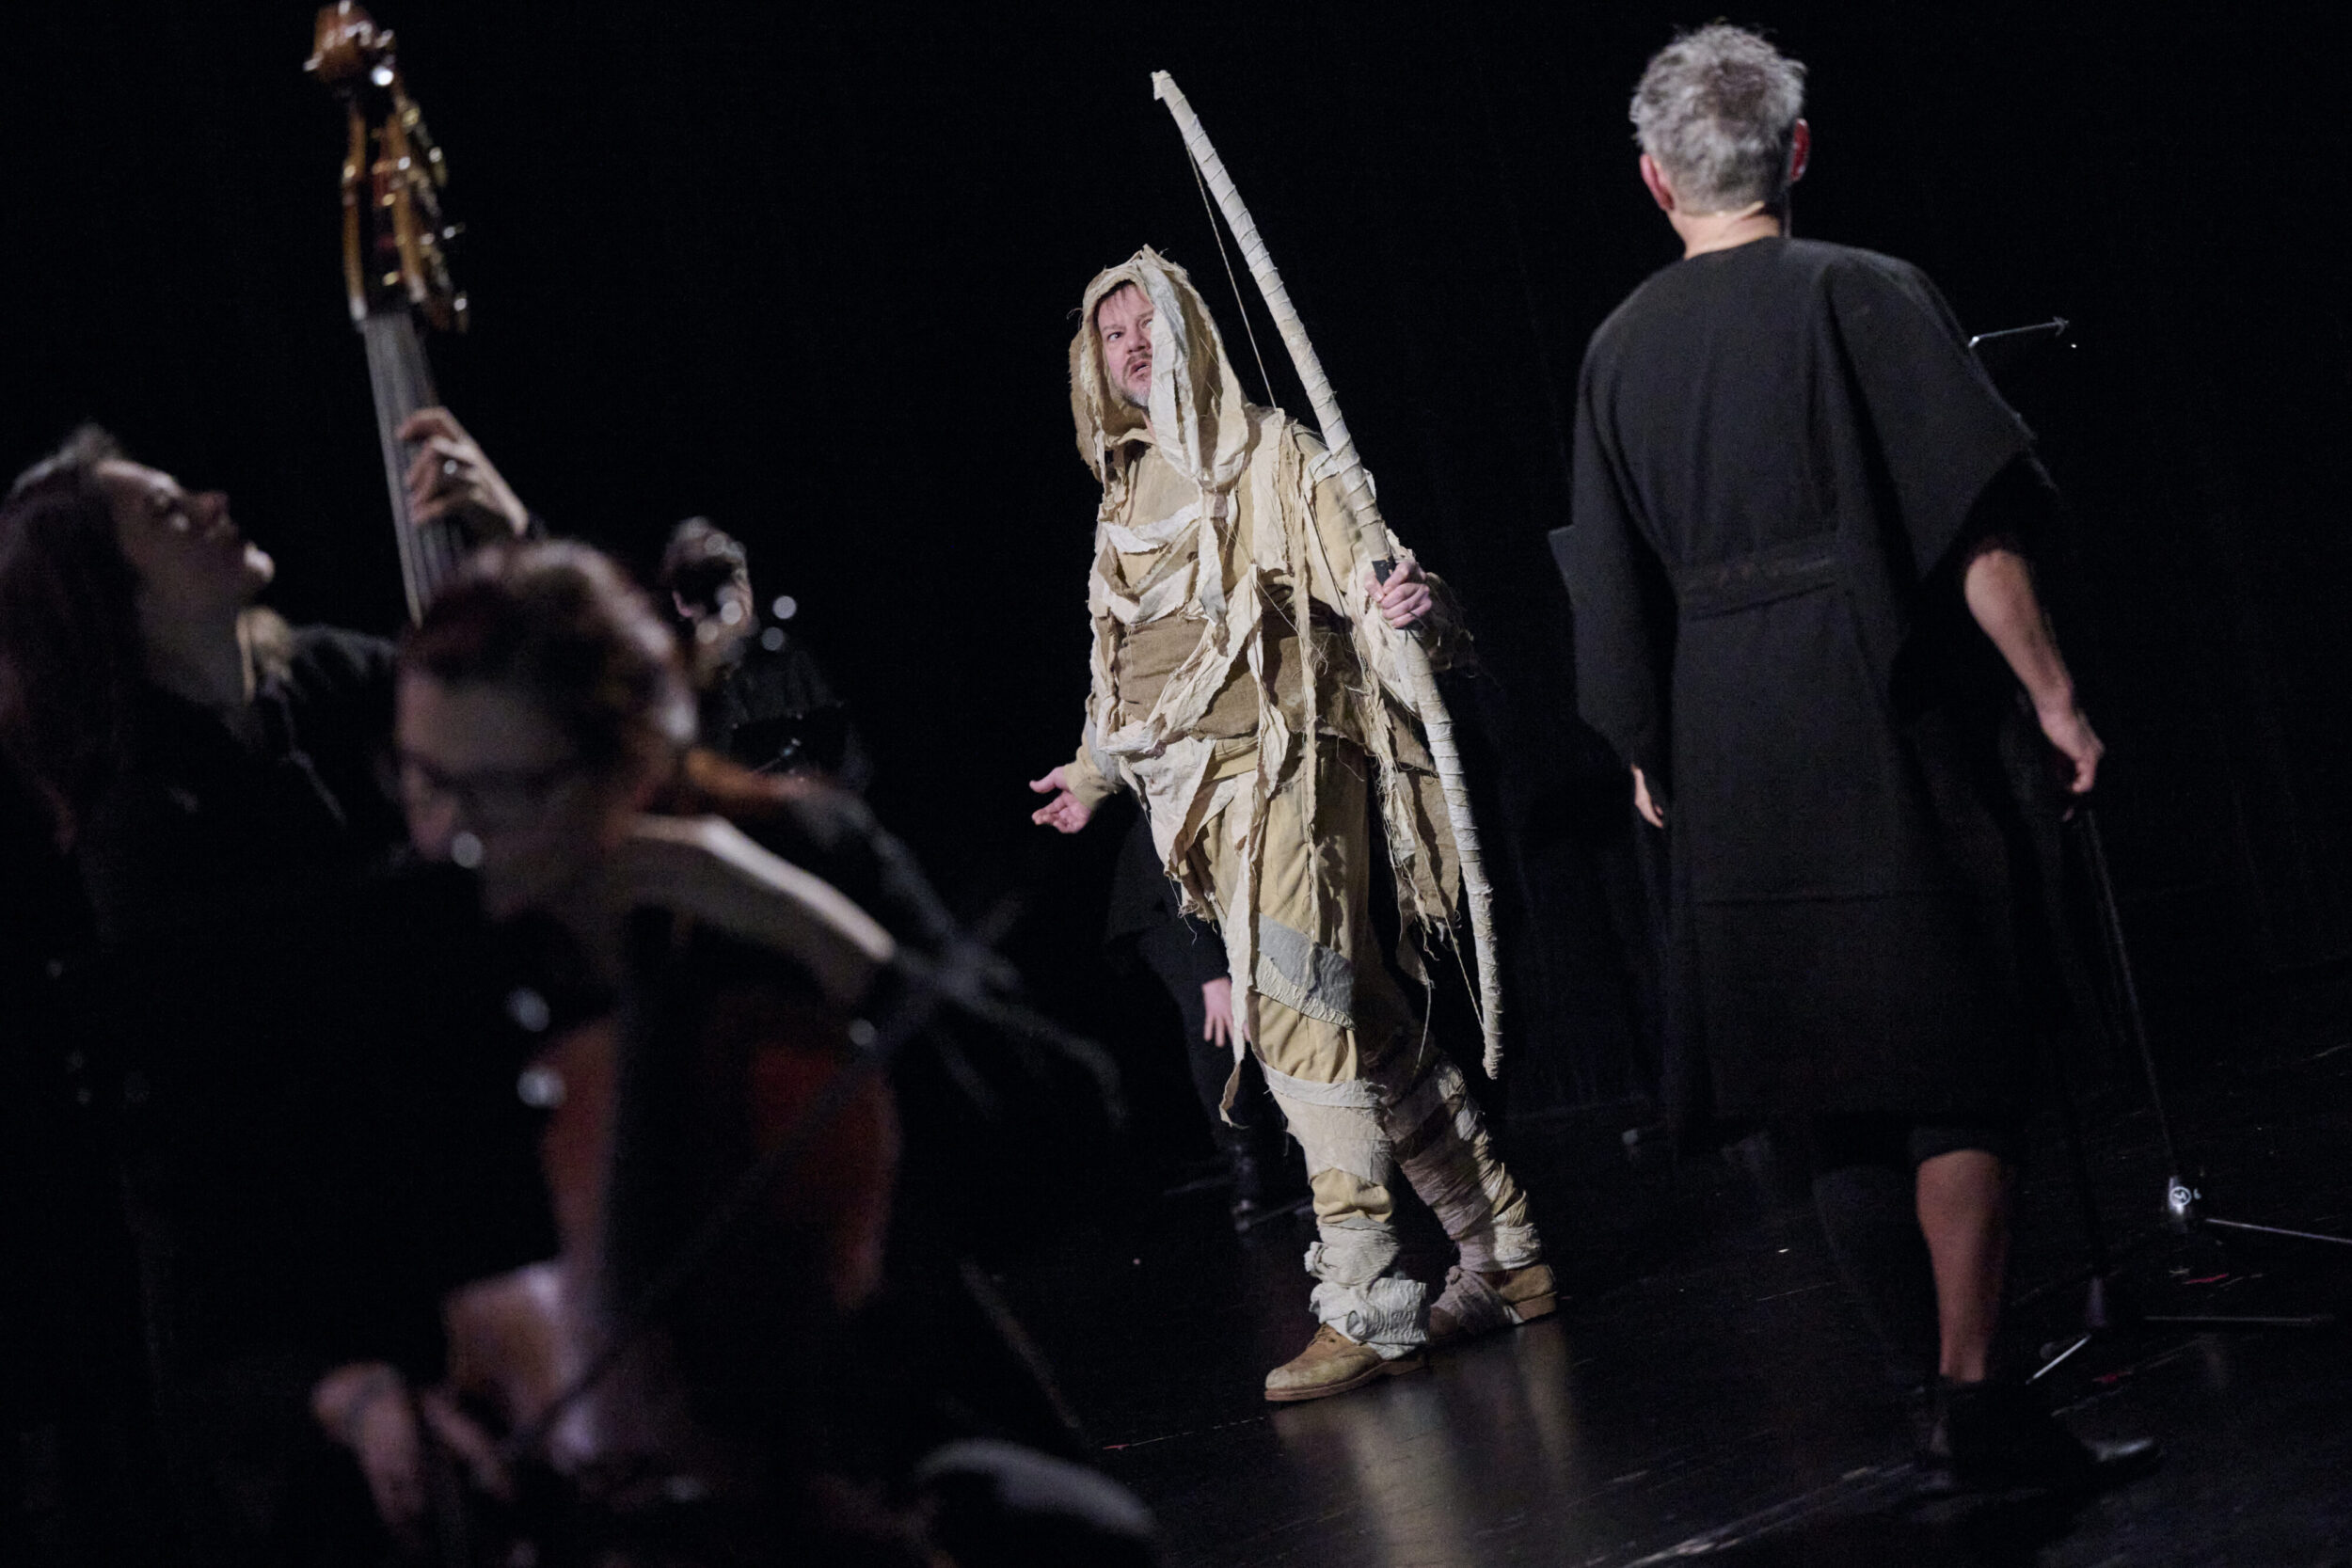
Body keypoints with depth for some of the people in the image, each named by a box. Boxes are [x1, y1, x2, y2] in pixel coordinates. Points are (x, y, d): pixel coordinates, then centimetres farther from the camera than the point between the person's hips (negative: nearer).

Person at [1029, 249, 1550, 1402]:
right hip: (1200, 798, 7)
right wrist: (1096, 770, 43)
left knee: (1297, 1017, -15)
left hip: (1280, 774, -7)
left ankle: (1365, 1307, -15)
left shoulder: (1272, 460, -2)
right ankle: (1502, 1254, 15)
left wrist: (1408, 611, -35)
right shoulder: (1130, 496, 19)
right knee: (1364, 1029, 8)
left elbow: (1362, 584, -13)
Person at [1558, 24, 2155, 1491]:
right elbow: (1979, 528, -12)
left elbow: (1614, 592, 9)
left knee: (1838, 1096, 10)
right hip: (1894, 741, -4)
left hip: (1730, 768, 5)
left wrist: (1649, 753, 20)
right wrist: (2052, 698, -5)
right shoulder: (1867, 296, -6)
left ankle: (1954, 1379, 15)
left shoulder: (1620, 350, 7)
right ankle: (1977, 1398, -4)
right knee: (1955, 1075, -1)